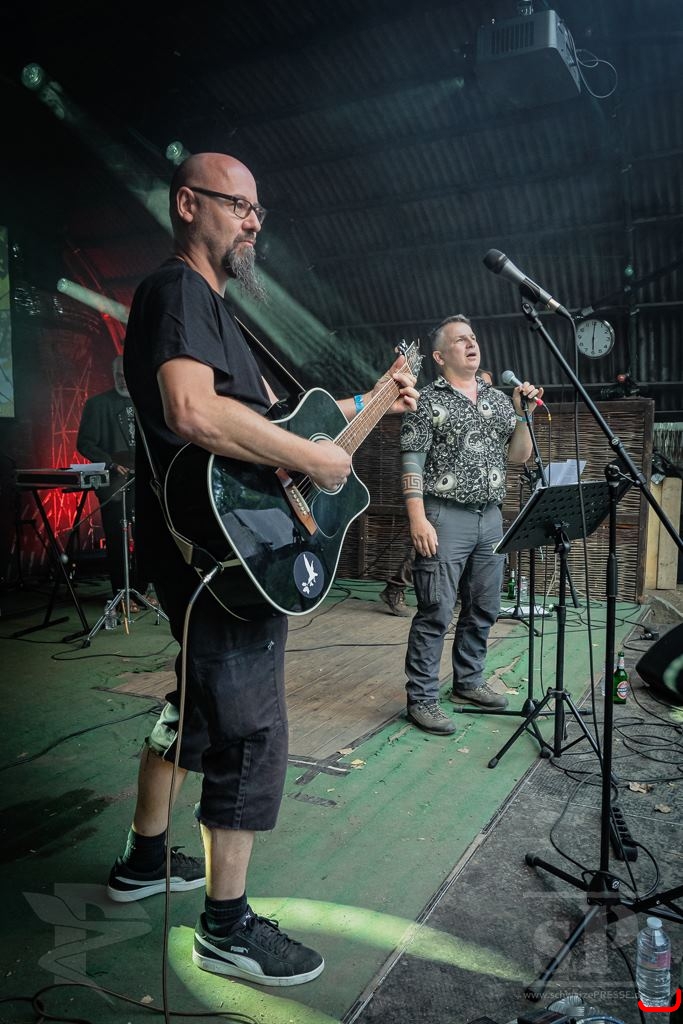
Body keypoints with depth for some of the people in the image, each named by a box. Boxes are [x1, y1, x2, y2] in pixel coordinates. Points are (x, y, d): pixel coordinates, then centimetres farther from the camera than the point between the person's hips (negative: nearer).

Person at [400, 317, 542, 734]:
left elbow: (519, 456, 14)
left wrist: (523, 415, -1)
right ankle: (423, 698, 4)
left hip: (490, 517, 6)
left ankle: (468, 681, 29)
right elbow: (412, 463, -8)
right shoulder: (428, 401, -2)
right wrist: (418, 519, -16)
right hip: (446, 517, -6)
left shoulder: (499, 398, 14)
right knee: (436, 612, -5)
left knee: (484, 608, 13)